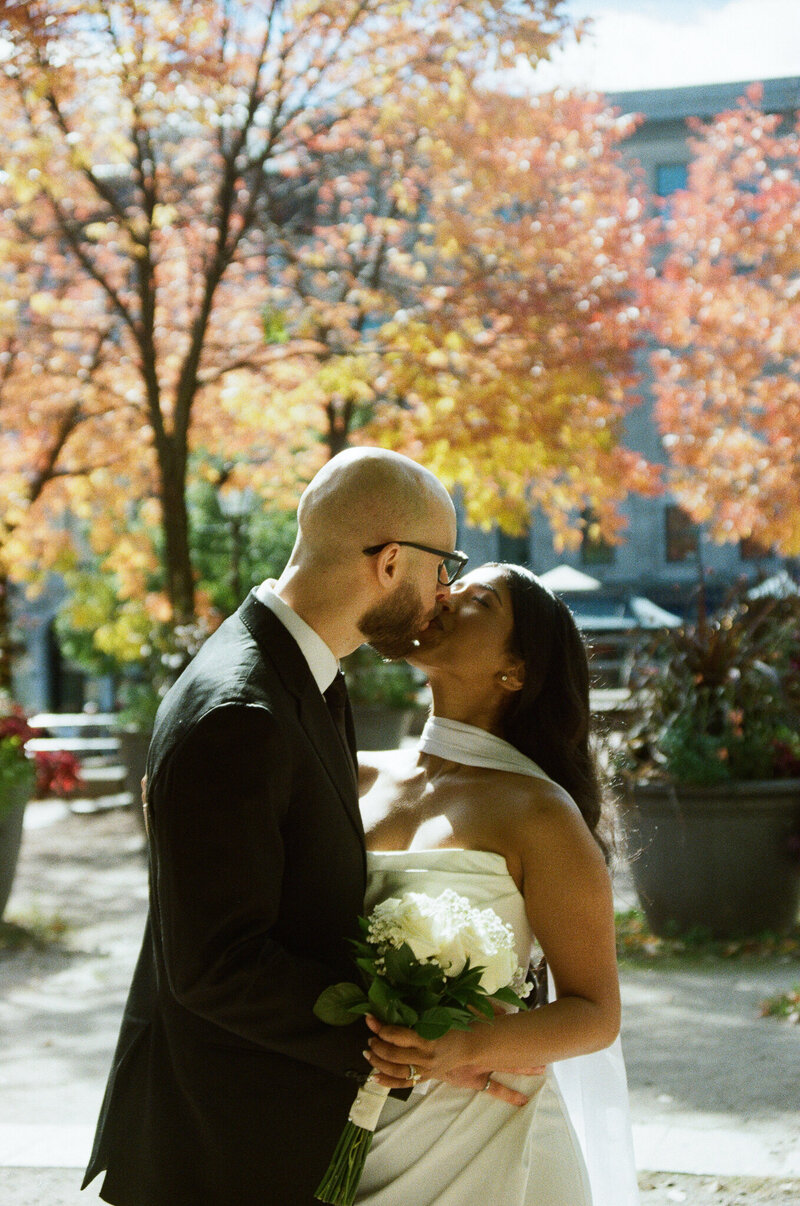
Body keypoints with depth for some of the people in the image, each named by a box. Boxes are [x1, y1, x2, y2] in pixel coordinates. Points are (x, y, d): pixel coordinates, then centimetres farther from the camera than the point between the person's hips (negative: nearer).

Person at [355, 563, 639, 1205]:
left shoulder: (536, 810, -11)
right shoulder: (363, 779, 4)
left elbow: (596, 1014, -11)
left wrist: (463, 1047, -26)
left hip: (478, 1147, -5)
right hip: (360, 1134, 5)